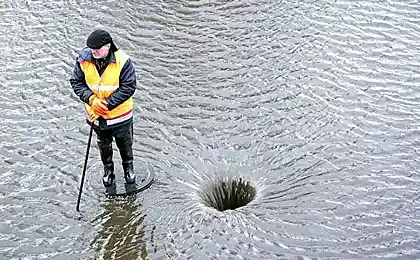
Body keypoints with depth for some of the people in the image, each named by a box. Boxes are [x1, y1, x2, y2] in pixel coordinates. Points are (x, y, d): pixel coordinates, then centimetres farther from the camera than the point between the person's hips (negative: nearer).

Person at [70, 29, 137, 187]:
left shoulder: (122, 61, -25)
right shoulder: (83, 59, -15)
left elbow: (128, 88, -23)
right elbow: (76, 82, -7)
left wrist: (107, 104, -27)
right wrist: (91, 99, -24)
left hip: (120, 114, -2)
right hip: (96, 114, 2)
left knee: (124, 143, 21)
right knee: (104, 144, 23)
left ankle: (128, 166, 48)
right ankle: (108, 169, 47)